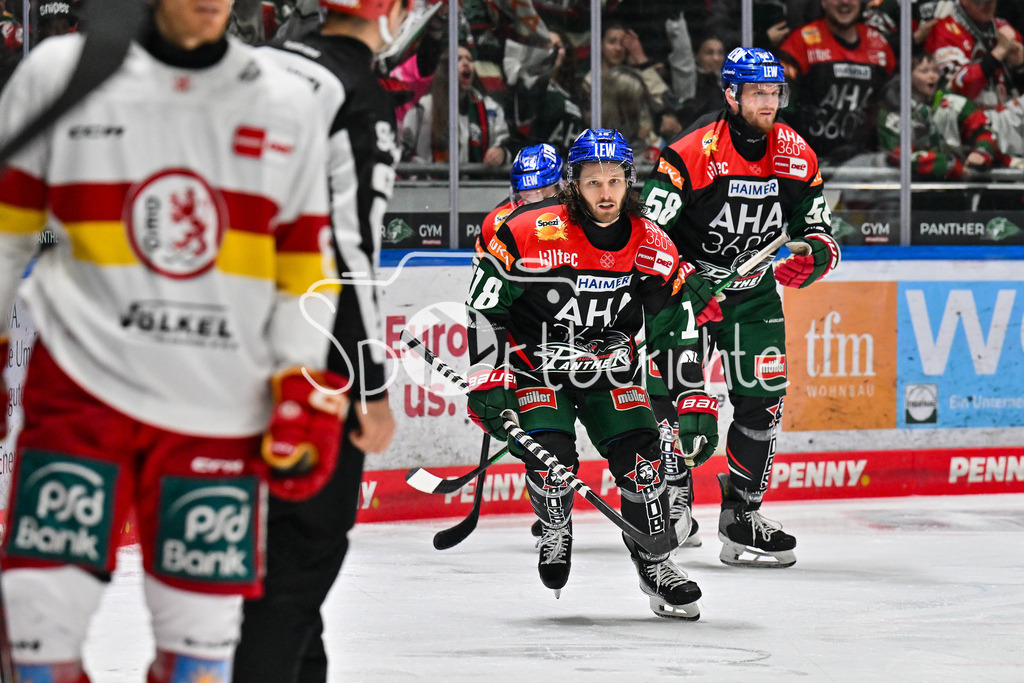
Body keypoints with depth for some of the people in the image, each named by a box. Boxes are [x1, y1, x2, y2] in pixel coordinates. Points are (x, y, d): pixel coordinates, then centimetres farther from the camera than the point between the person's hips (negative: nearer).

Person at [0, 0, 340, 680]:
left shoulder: (287, 105, 6)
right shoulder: (57, 73, -1)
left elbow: (304, 268, 10)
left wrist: (306, 397, 3)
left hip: (219, 415, 2)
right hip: (81, 390, -2)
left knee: (201, 625, 5)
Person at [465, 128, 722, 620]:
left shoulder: (652, 247, -9)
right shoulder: (531, 233, -21)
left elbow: (677, 330, -1)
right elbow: (485, 307, -14)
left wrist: (694, 403, -6)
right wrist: (488, 382, -17)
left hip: (610, 369, 3)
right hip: (536, 366, -3)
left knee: (640, 458, -9)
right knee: (551, 458, -20)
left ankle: (655, 565, 9)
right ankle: (555, 534, 12)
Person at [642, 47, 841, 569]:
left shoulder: (796, 155, -4)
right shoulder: (692, 153, -21)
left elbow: (818, 230, 5)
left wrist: (812, 253, -18)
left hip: (754, 292, 5)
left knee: (763, 398, 1)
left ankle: (742, 512, 15)